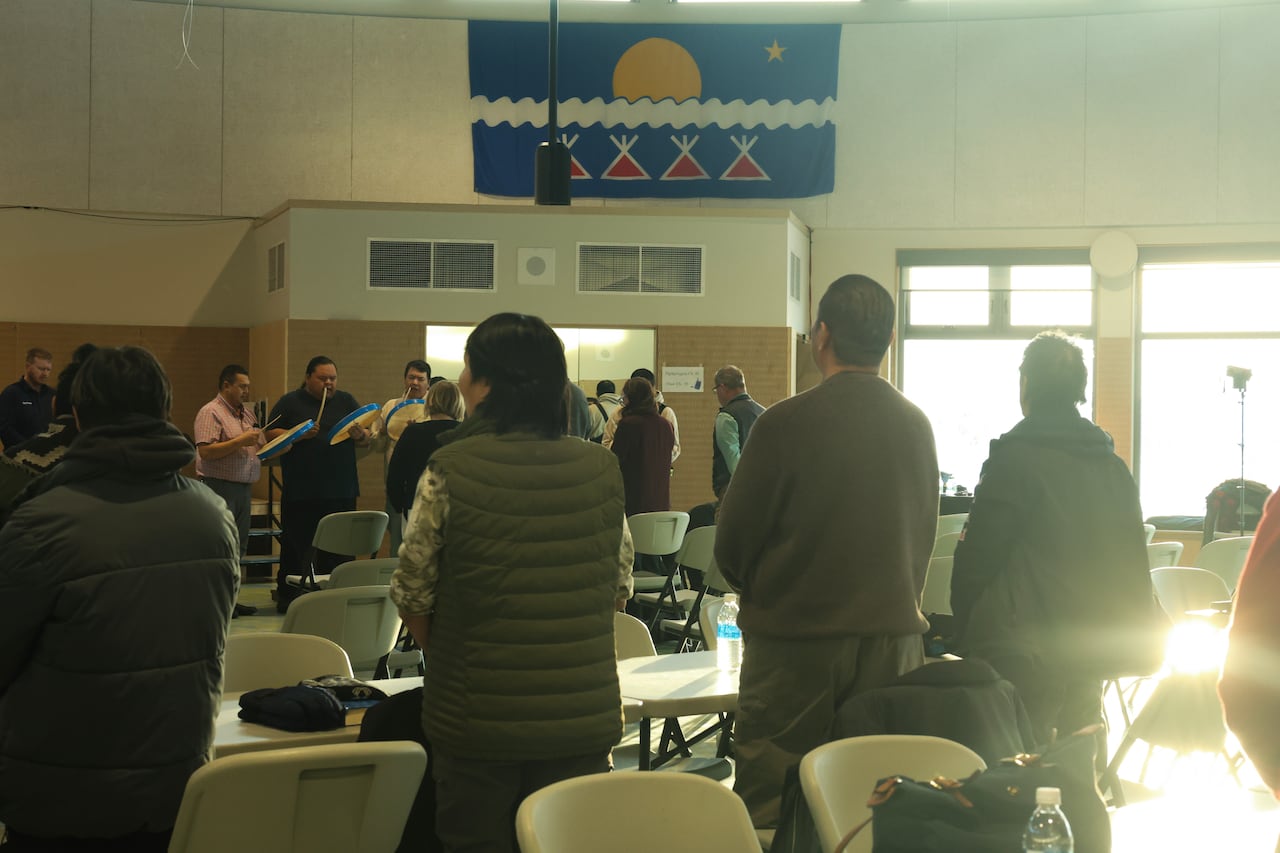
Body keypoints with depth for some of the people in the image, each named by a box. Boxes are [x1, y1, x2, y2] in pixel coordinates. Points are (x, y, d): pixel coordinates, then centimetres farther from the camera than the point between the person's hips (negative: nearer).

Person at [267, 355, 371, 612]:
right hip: (300, 492, -3)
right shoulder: (290, 402, 4)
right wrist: (298, 435, -17)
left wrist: (360, 435, -11)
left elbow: (367, 438, 11)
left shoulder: (346, 401, 12)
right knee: (295, 545, 4)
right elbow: (271, 435, -2)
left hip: (341, 491, 3)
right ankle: (286, 596, 14)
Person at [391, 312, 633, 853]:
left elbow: (413, 596, -5)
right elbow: (619, 590, 7)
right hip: (585, 720, 2)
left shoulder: (450, 470, -12)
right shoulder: (602, 470, -2)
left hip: (476, 719, -2)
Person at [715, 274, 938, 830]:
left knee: (769, 810, 3)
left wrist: (759, 592, 15)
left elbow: (732, 544, -5)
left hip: (795, 643, -5)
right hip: (894, 638, 5)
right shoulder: (918, 426, 2)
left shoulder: (785, 424, -13)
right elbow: (923, 536, 13)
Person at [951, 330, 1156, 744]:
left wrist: (964, 636, 0)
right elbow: (1134, 561, 15)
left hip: (1027, 653, -7)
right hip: (1094, 646, 7)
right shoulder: (1114, 466, 10)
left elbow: (978, 555, -11)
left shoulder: (1014, 459, -11)